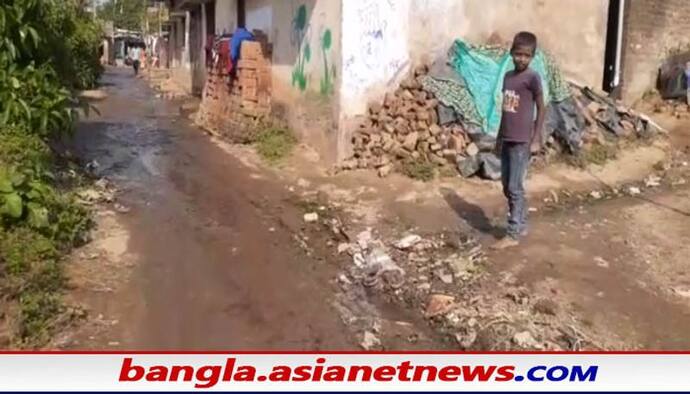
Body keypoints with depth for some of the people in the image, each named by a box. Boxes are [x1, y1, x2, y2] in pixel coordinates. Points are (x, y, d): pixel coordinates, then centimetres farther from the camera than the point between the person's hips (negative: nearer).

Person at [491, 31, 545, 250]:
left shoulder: (532, 78, -9)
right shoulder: (508, 76, 11)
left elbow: (541, 109, -7)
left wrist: (536, 140, -11)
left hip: (522, 141, -7)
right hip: (507, 140, 7)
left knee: (515, 188, -6)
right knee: (507, 187, 12)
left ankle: (512, 235, 1)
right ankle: (521, 226, 25)